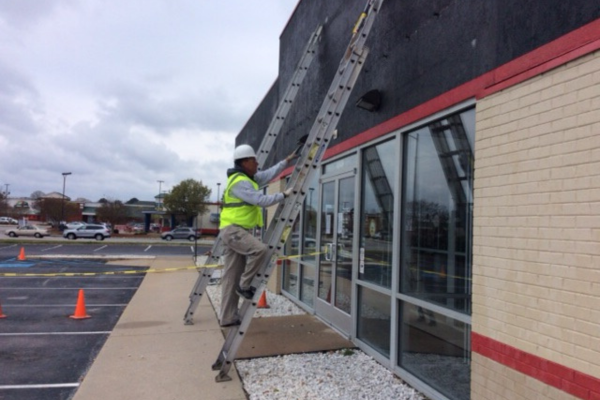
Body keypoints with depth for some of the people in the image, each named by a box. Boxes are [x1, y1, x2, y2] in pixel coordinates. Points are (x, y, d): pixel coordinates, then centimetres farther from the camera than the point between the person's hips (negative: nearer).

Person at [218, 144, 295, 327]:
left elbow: (269, 174, 24)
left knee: (232, 276, 8)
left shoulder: (248, 178, 17)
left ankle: (228, 318, 11)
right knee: (260, 249, -28)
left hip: (237, 230, 10)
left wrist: (287, 160, 24)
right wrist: (284, 194, -11)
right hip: (232, 230, -10)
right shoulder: (240, 182, -15)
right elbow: (261, 200, -21)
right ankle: (244, 285, -9)